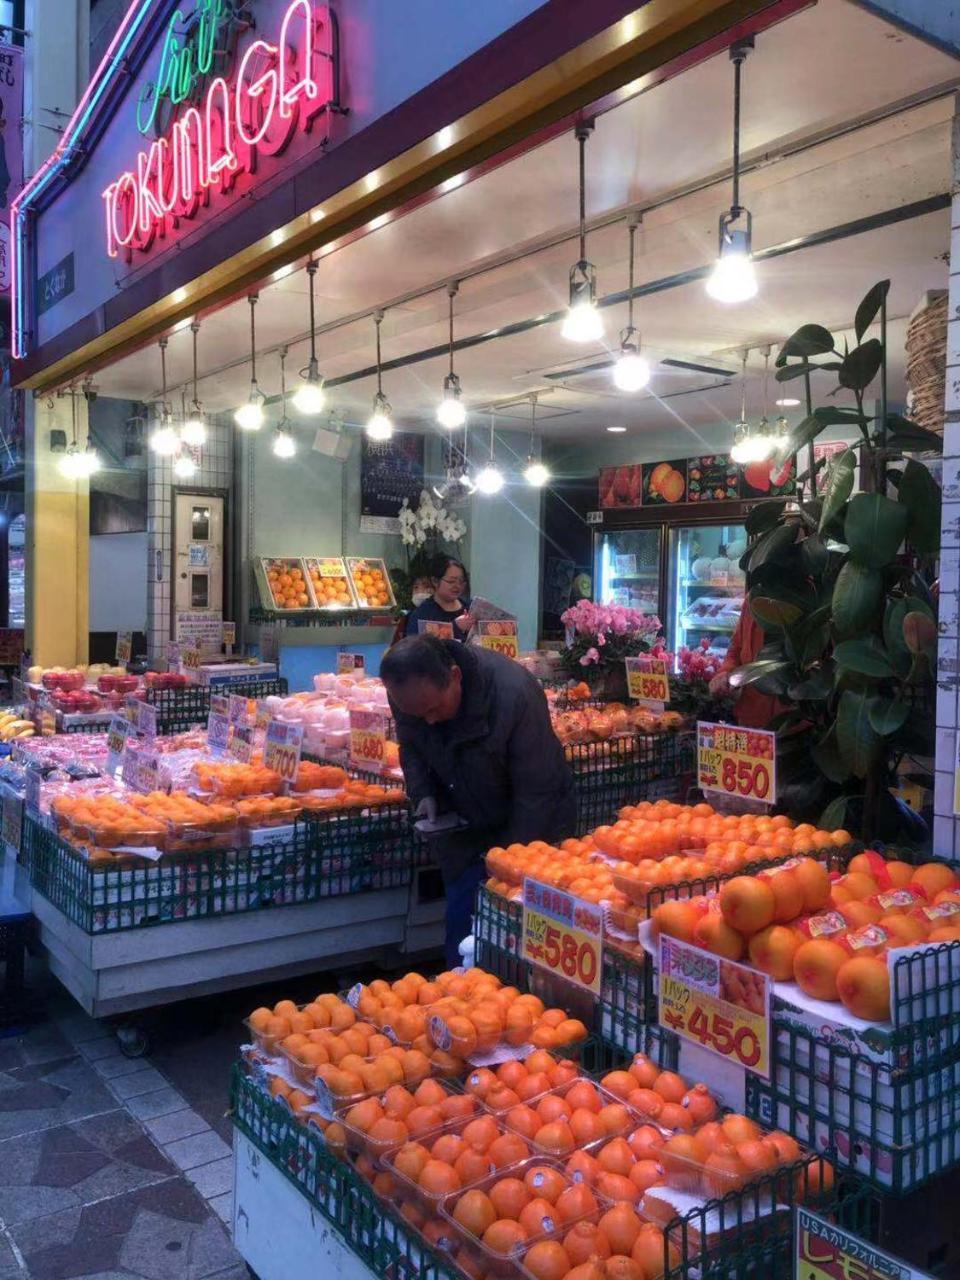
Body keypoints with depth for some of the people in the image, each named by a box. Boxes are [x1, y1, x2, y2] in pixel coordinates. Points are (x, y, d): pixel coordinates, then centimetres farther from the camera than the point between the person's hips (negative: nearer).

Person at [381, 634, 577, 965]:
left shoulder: (515, 693, -33)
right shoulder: (407, 691, -16)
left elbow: (537, 792, -25)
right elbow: (410, 748, 6)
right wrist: (423, 793, -11)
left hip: (534, 827, -4)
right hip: (464, 826, 5)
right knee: (461, 928, 9)